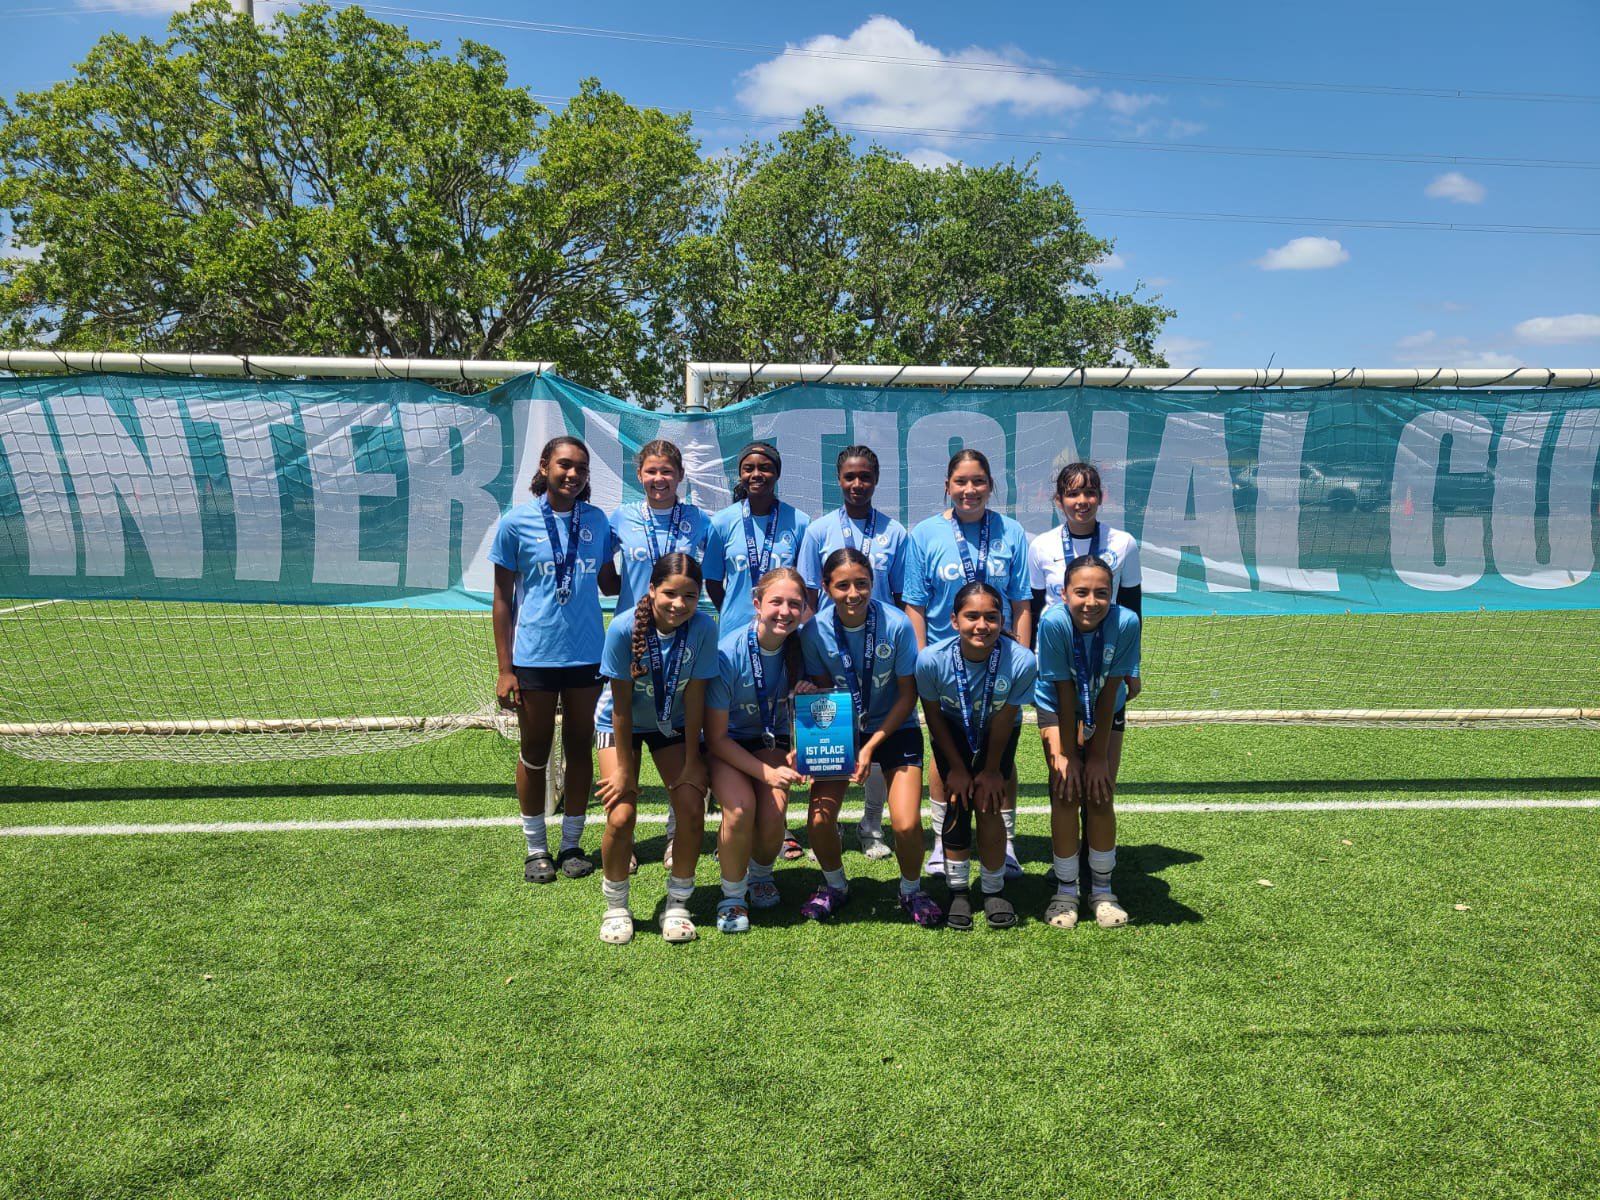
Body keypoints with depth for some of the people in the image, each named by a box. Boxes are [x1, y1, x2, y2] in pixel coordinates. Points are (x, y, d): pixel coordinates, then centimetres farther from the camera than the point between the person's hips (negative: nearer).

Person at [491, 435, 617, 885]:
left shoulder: (597, 521, 2)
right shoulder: (517, 523, -5)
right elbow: (503, 599, -2)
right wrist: (505, 669, -5)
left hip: (587, 656, 3)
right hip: (534, 658, -2)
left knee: (580, 750, 11)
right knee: (534, 754, 9)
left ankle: (572, 844, 25)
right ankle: (535, 849, 23)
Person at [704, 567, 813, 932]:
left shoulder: (801, 645, -14)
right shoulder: (729, 652, -25)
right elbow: (716, 737, -18)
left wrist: (809, 695, -22)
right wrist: (767, 772, -26)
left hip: (773, 741, 3)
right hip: (727, 744, -3)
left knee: (773, 813, -22)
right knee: (741, 806, -30)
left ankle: (761, 874, 13)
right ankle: (732, 896, -4)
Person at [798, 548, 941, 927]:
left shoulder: (896, 624, -21)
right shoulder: (815, 631, -16)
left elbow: (908, 694, -11)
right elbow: (822, 692, -3)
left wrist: (872, 745, -16)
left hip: (894, 728, -1)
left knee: (907, 824, -16)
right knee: (819, 819, -13)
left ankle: (911, 890, 17)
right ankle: (834, 886, 19)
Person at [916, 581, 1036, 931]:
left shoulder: (1021, 660, -36)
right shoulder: (932, 659, -35)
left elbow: (1004, 720, -19)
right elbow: (933, 715, -15)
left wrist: (992, 769, -7)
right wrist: (957, 767, -7)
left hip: (998, 733, 0)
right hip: (953, 729, 0)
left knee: (988, 803, -9)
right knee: (958, 802, -7)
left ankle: (994, 890, 12)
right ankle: (958, 890, 11)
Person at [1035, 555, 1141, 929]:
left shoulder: (1125, 622, -30)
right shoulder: (1054, 622, -32)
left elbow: (1109, 693, -21)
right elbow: (1065, 695, -24)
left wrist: (1098, 756, -17)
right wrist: (1067, 757, -19)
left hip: (1104, 711, 1)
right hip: (1058, 707, -1)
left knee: (1100, 797, -5)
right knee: (1066, 796, -9)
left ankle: (1102, 890, 14)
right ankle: (1065, 891, 7)